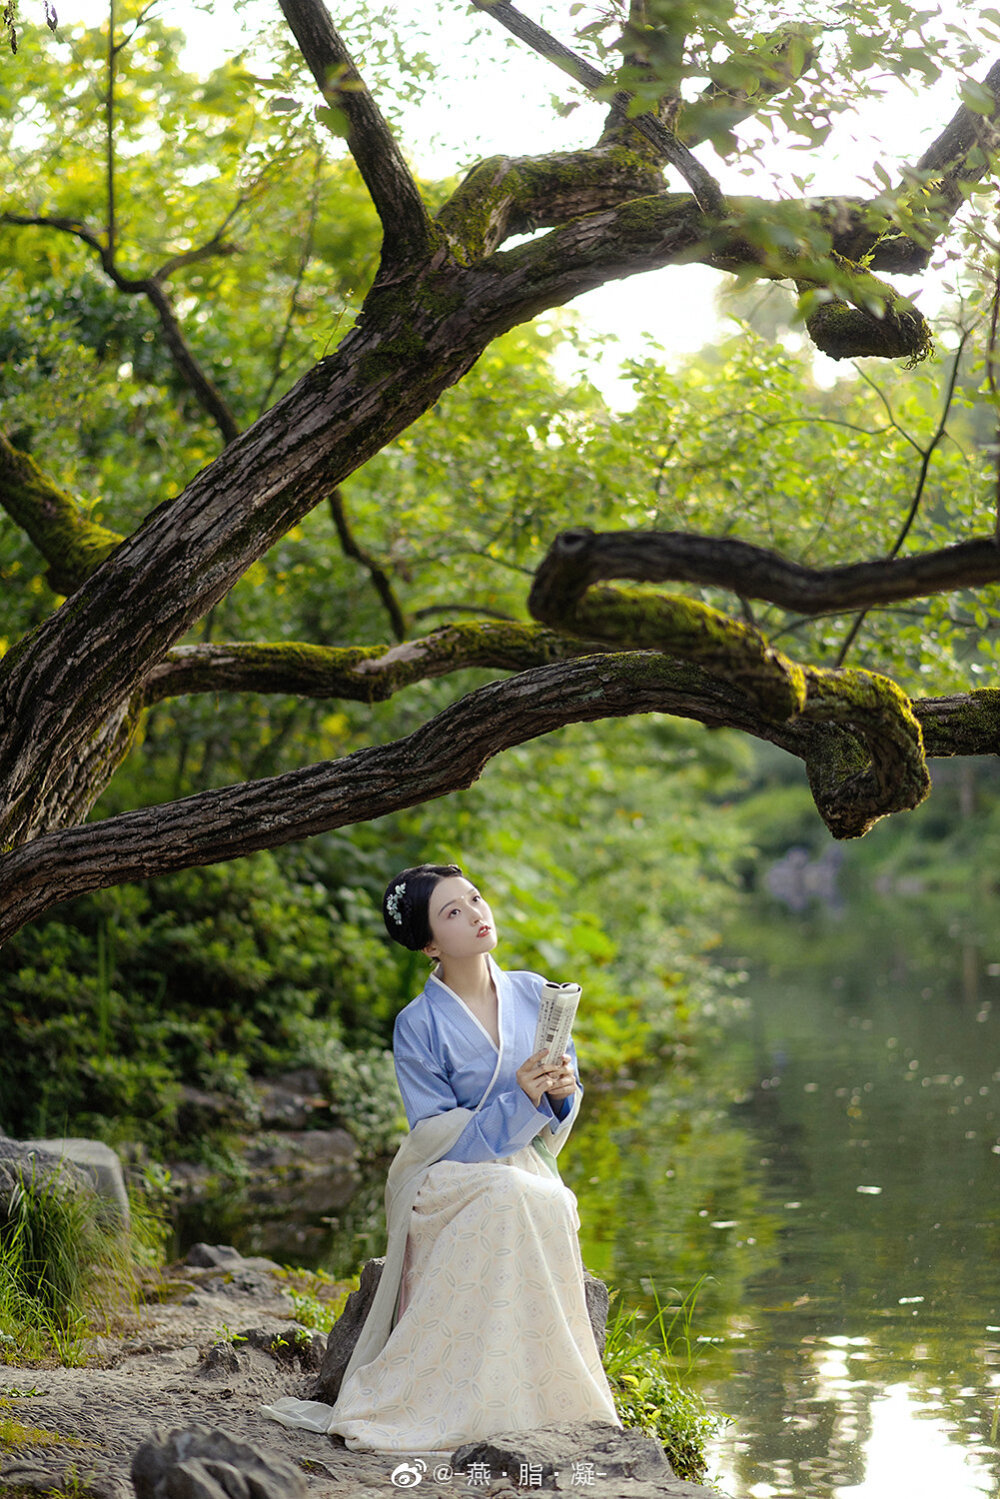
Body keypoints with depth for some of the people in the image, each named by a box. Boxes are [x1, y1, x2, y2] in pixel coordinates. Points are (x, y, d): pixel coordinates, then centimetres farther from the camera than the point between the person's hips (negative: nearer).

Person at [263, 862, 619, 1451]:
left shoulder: (533, 994, 5)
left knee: (548, 1211, -31)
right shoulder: (419, 1026, -8)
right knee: (506, 1198, -36)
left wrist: (561, 1091, -13)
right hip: (447, 1183, -3)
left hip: (527, 1172, 3)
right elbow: (439, 1139, -12)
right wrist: (517, 1099, -24)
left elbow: (560, 1109, 12)